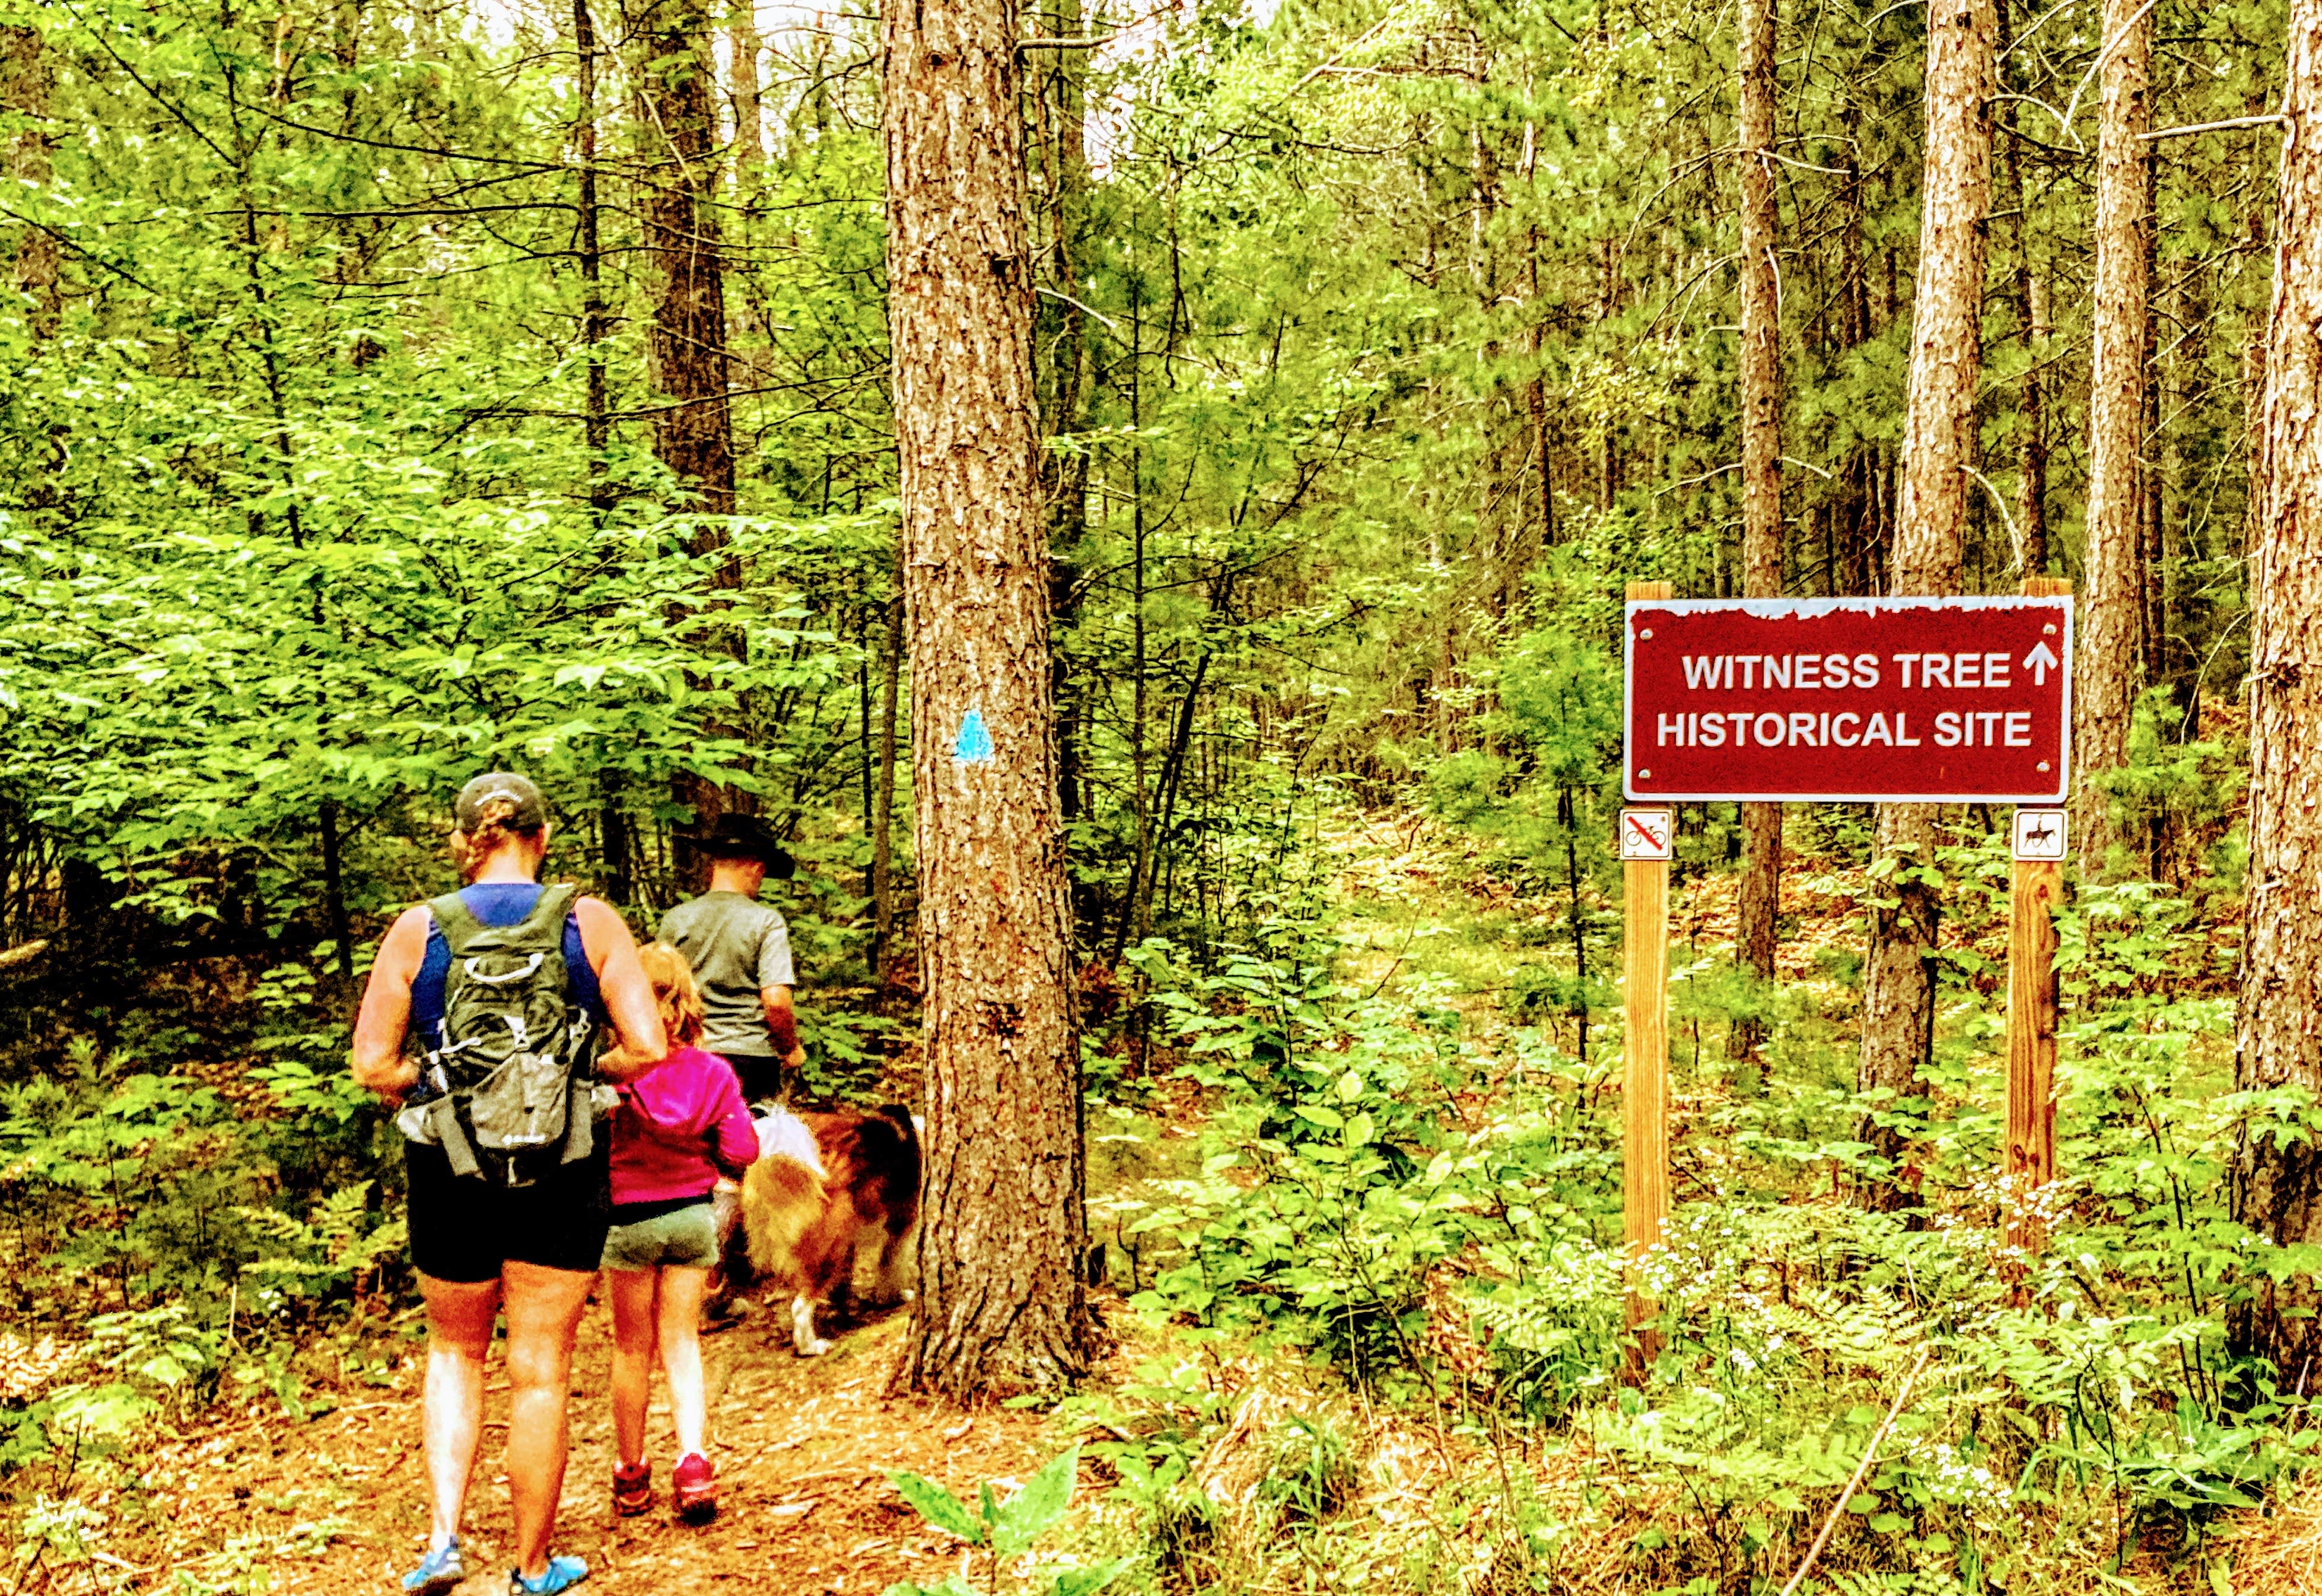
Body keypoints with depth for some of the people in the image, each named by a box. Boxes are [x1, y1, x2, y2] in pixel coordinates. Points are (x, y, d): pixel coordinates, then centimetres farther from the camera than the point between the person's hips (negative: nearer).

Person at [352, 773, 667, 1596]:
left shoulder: (418, 932, -2)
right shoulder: (591, 923, -5)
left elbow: (372, 1066, -6)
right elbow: (648, 1048, -11)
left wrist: (433, 1085, 13)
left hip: (452, 1175, 1)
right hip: (562, 1176, -1)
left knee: (455, 1352, 24)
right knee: (540, 1373, 10)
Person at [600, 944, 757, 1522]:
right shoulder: (712, 1072, -8)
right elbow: (741, 1153, -6)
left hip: (627, 1218, -2)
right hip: (693, 1215, 2)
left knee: (632, 1347, 12)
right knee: (681, 1341, 11)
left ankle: (631, 1475, 24)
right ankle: (692, 1464, -1)